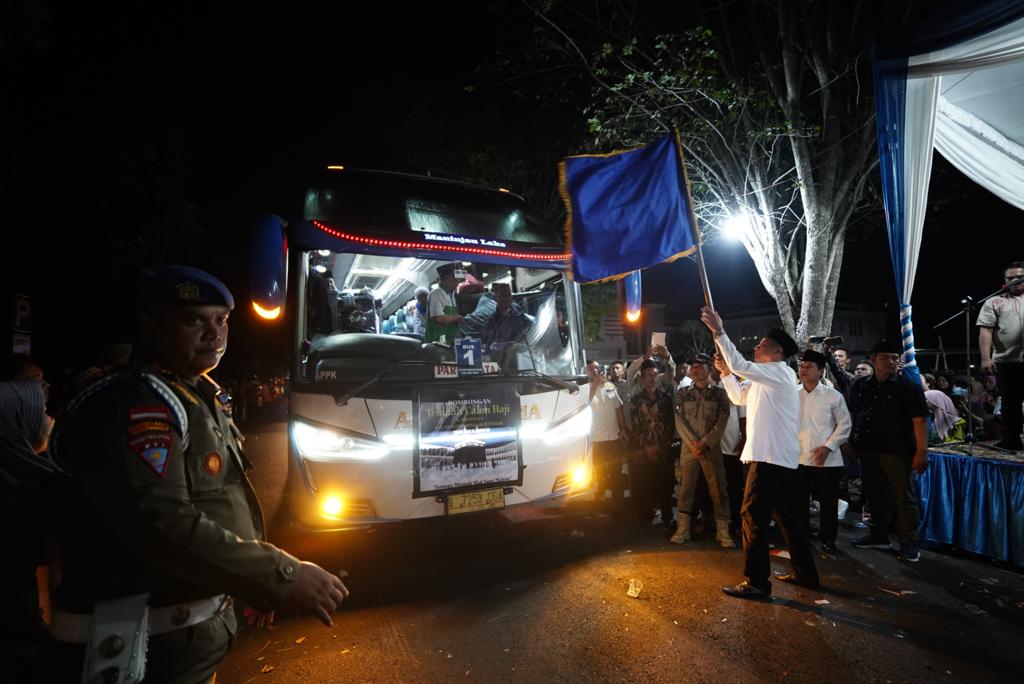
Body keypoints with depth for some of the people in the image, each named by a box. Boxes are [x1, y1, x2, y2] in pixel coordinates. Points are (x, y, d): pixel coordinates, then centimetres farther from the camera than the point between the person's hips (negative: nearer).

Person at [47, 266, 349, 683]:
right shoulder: (137, 403, -22)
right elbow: (161, 525, -33)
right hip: (144, 643, -9)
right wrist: (284, 577, -31)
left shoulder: (198, 397, 10)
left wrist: (255, 580, 17)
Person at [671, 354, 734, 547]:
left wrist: (704, 443, -12)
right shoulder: (682, 393, 7)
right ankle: (683, 529, 12)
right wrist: (693, 443, -10)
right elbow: (679, 420, 0)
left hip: (712, 448, -1)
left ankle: (723, 531, 8)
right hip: (688, 447, 1)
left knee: (718, 489, 0)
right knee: (686, 488, 4)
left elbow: (721, 422, -4)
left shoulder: (719, 393, 3)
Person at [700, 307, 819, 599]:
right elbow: (739, 397, 25)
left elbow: (741, 365, -24)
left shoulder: (780, 372, -10)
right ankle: (805, 573, 28)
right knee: (788, 516, 17)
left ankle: (756, 582, -2)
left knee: (754, 516, -8)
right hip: (781, 458, 10)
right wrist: (726, 372, 9)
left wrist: (718, 331, -23)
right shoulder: (765, 379, 19)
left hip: (770, 457, -10)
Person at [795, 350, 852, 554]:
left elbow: (844, 425, -2)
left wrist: (828, 447, -11)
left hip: (827, 460, -2)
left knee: (828, 502, 8)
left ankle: (827, 539, 25)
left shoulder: (833, 396, -4)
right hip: (799, 458, 2)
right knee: (799, 501, 10)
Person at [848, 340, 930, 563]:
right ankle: (878, 535, 28)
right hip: (868, 451, 5)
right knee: (875, 496, 15)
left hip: (897, 452, -5)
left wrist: (921, 451, -18)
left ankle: (909, 543, 12)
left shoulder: (909, 387, -5)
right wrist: (850, 443, 12)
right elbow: (851, 416, 16)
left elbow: (920, 421, -11)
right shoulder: (860, 386, 9)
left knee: (904, 498, 2)